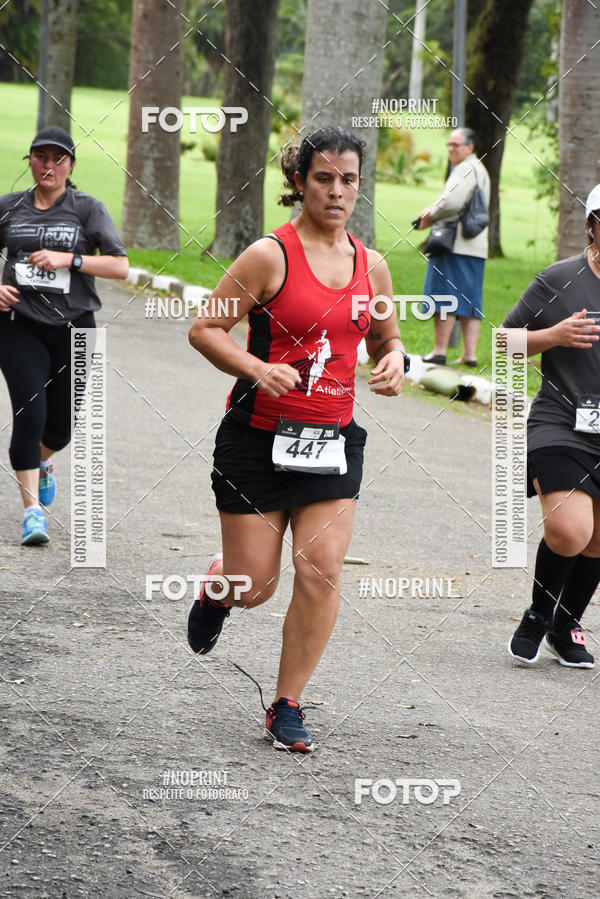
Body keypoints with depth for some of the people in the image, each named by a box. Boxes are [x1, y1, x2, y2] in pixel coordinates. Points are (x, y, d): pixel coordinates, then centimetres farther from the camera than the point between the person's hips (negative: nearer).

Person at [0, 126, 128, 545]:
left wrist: (68, 260, -19)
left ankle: (43, 463, 44)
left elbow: (121, 267, -8)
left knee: (60, 426, 7)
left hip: (73, 327, 0)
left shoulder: (88, 208, -1)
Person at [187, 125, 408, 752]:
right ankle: (217, 585, 41)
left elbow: (386, 337, 22)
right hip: (259, 437, -4)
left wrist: (394, 362, -1)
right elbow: (205, 329, -8)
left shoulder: (371, 266, 6)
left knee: (322, 572, -9)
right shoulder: (271, 255, -10)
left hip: (332, 439, 4)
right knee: (253, 588, 2)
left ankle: (287, 706, 5)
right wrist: (258, 369, -23)